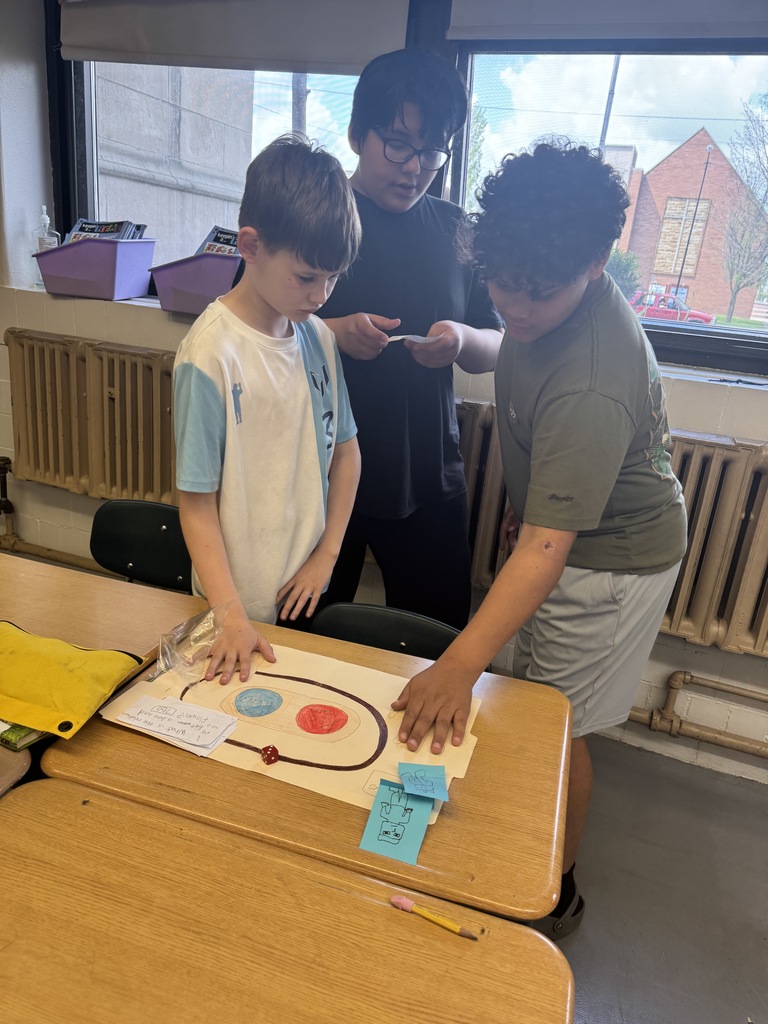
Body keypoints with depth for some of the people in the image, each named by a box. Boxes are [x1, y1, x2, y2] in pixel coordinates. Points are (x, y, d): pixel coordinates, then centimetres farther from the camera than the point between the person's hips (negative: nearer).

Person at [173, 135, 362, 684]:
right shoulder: (212, 354, -20)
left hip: (307, 592, 6)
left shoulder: (319, 336, -1)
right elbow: (197, 501, -17)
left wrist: (327, 554, -1)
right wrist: (230, 615, -22)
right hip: (244, 603, -5)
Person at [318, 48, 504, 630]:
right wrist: (332, 333, -22)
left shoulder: (455, 231, 7)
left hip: (429, 476, 3)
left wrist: (463, 340, -15)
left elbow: (496, 350, 8)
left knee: (440, 639, 14)